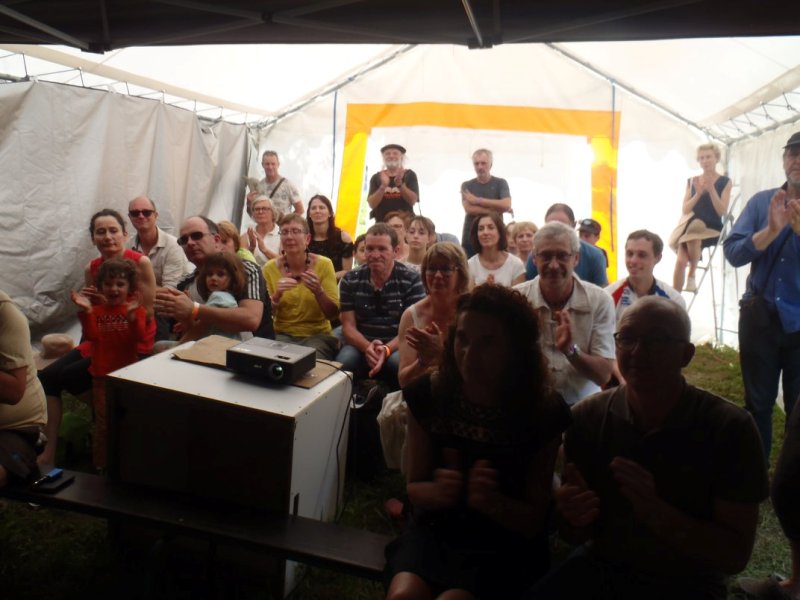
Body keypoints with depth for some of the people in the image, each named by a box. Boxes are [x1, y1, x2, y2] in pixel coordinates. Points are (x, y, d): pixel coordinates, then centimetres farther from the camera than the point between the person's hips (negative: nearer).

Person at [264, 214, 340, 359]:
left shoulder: (323, 264, -7)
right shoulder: (270, 268, -2)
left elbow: (334, 314, -7)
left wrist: (318, 291, -25)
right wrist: (277, 295, -20)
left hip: (318, 335, -1)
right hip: (283, 335, 1)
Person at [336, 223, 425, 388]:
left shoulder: (412, 280, -4)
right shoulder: (350, 280, 3)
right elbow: (348, 326, 0)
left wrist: (387, 349, -27)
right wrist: (367, 347, -22)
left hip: (398, 346, -1)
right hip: (361, 345, 1)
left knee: (399, 363, -35)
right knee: (343, 362, -32)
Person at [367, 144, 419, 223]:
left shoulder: (409, 175, 6)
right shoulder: (376, 177, 8)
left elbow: (413, 201, -5)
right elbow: (372, 204, -2)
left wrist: (399, 183, -19)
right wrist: (383, 186, -18)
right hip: (382, 222, 1)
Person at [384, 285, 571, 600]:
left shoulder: (542, 412, -13)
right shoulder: (428, 395, -8)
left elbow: (533, 521, -5)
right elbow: (414, 487, 2)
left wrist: (493, 501, -26)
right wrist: (437, 492, -21)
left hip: (503, 546, -1)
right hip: (435, 530, 2)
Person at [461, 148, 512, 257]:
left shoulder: (500, 183, 5)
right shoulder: (467, 186, 8)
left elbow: (506, 205, -12)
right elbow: (469, 209, -8)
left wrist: (477, 200, -11)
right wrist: (497, 209, -9)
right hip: (471, 237, 1)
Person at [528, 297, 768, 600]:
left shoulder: (729, 428, -14)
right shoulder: (587, 418, -7)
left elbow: (736, 555, -12)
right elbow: (578, 534, 1)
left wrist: (654, 511, -28)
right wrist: (575, 518, -22)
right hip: (600, 567, 1)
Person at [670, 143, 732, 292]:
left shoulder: (725, 182, 4)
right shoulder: (691, 181, 10)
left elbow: (722, 212, -6)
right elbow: (685, 210, 3)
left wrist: (711, 189, -16)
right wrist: (698, 193, -13)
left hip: (712, 229, -2)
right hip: (690, 227, 2)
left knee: (693, 235, -37)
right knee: (681, 261, -25)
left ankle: (692, 275, -12)